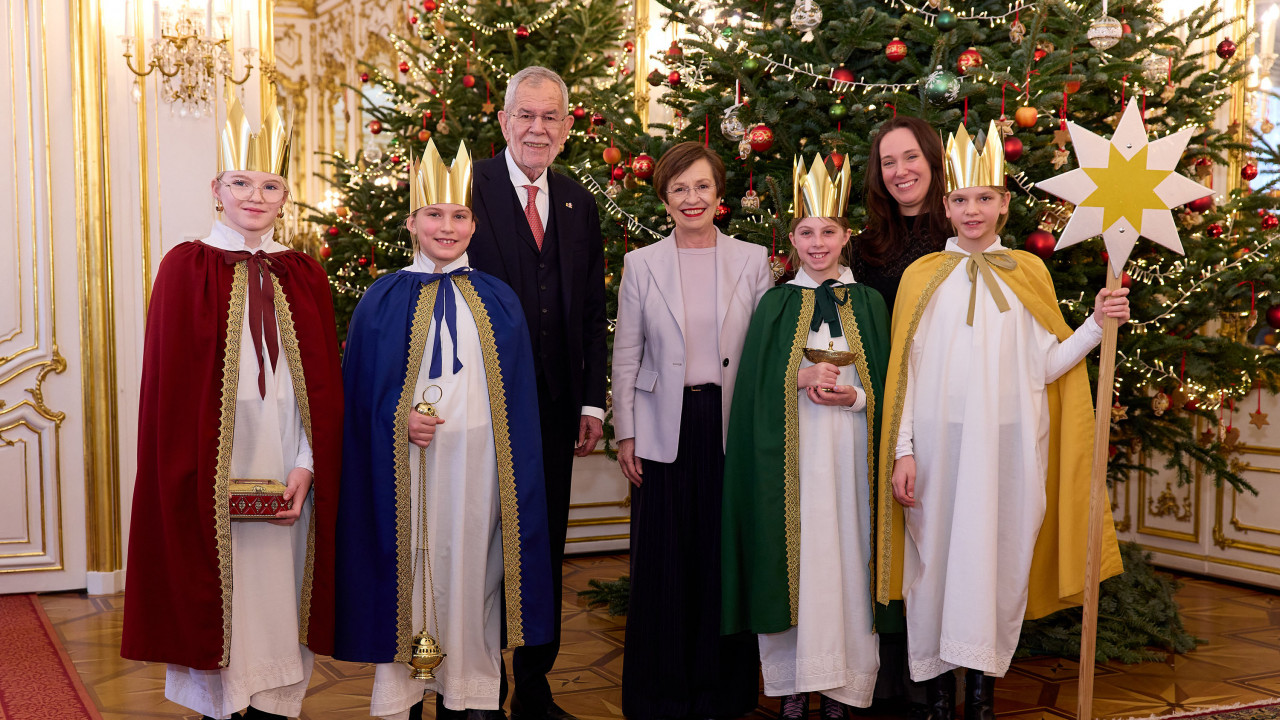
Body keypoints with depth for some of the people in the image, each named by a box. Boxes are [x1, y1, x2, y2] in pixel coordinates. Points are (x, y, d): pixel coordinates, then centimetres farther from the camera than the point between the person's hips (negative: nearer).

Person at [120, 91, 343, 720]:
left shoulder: (304, 276, 8)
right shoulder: (187, 267, 0)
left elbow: (324, 383, 5)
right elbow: (167, 385, -3)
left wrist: (307, 465, -6)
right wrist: (191, 476, -10)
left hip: (287, 464, 3)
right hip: (213, 462, -2)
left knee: (278, 593, 6)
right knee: (220, 592, 2)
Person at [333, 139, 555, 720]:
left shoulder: (497, 300, 8)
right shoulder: (384, 298, 4)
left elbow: (518, 395, 8)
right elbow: (359, 387, 4)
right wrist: (400, 418, -13)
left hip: (477, 459, 1)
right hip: (408, 463, -1)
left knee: (469, 565, 5)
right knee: (409, 569, 2)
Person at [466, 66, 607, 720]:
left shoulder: (580, 204, 12)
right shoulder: (467, 186, -5)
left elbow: (592, 311, 12)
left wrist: (592, 401, 6)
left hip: (556, 407, 5)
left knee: (545, 550, 13)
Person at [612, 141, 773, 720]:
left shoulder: (753, 260, 5)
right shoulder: (641, 264, 4)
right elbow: (626, 354, 6)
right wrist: (625, 433, 1)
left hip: (732, 426, 0)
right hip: (665, 430, 0)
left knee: (726, 558, 5)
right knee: (663, 561, 3)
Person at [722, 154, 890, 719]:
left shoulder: (868, 303, 9)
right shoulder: (776, 304, 7)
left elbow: (884, 386, 6)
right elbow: (757, 381, 1)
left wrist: (850, 395, -12)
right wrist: (802, 379, -15)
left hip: (849, 448, 1)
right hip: (790, 452, 0)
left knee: (845, 553, -1)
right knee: (794, 552, -2)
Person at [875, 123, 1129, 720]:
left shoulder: (1028, 273, 9)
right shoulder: (922, 276, 4)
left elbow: (1047, 364, 7)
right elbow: (905, 372, 2)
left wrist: (1097, 324, -6)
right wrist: (902, 452, -4)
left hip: (1008, 444, 1)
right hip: (940, 442, -1)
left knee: (999, 558, 5)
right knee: (937, 557, 2)